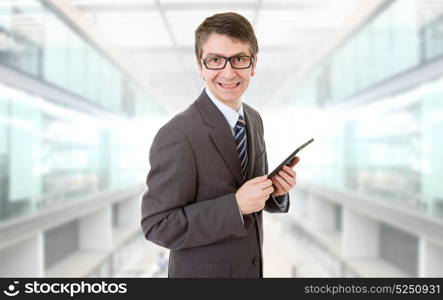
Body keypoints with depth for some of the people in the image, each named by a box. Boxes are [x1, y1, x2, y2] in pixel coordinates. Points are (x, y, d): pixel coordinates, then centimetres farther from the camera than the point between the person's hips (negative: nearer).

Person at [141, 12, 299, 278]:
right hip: (200, 271, -6)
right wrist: (236, 205, -29)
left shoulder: (254, 119, -1)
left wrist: (276, 188, -13)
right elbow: (157, 226, -22)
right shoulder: (177, 137, -24)